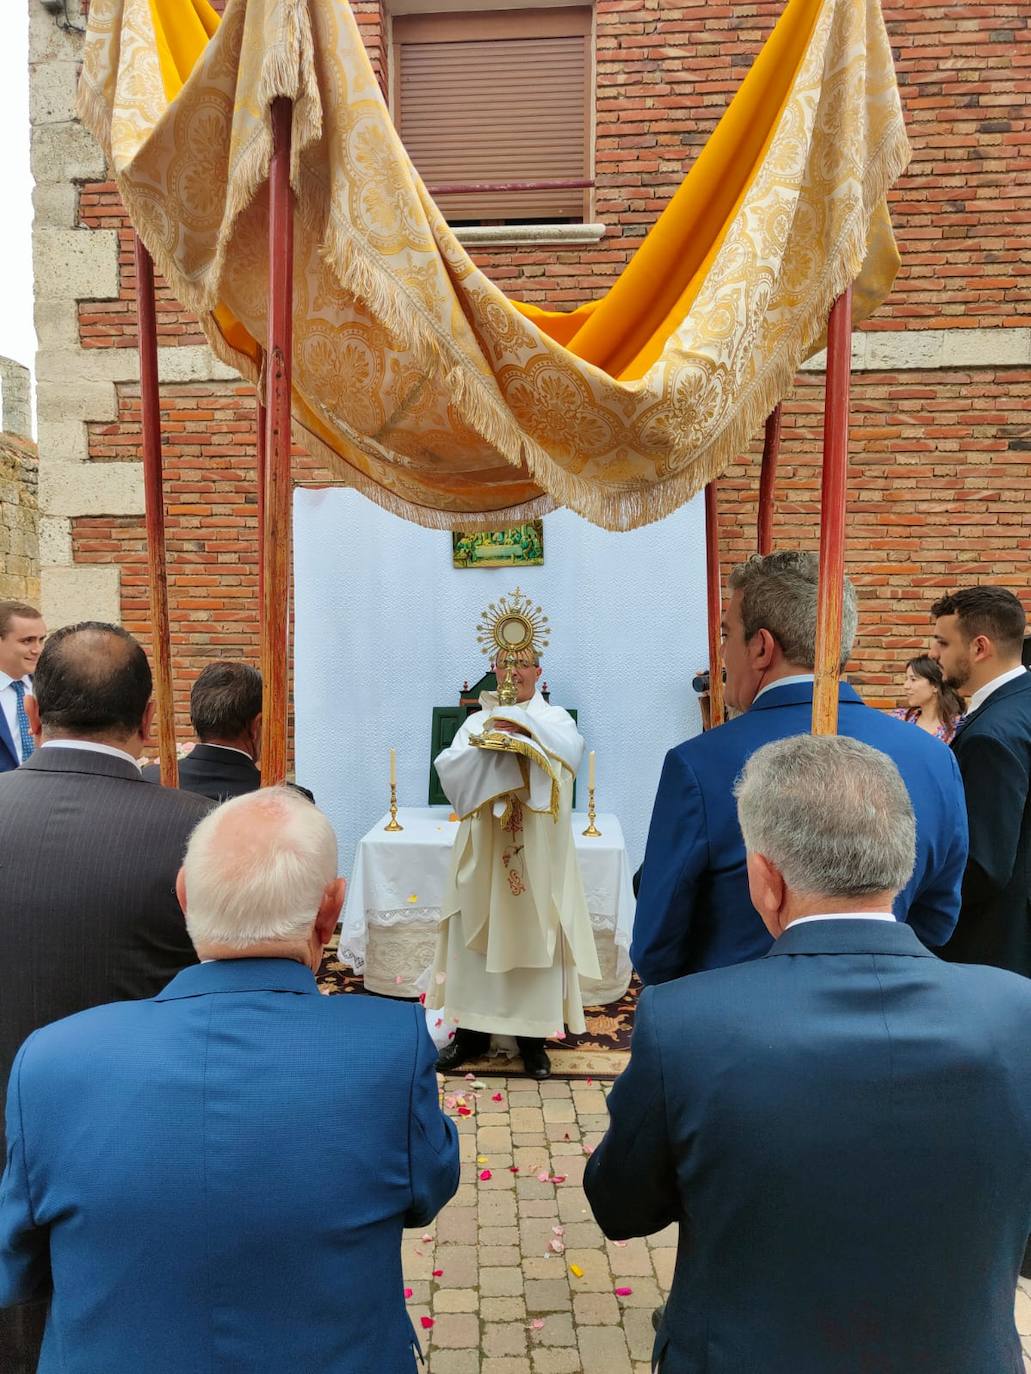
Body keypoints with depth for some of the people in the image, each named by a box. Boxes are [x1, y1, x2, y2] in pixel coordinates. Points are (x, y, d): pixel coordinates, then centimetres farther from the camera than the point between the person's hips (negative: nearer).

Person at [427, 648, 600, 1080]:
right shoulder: (477, 721, 11)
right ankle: (471, 1030, 18)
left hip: (536, 852, -2)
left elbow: (572, 747, -17)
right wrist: (490, 745, -18)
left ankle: (532, 1035, 14)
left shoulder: (554, 718, 6)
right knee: (475, 934, 5)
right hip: (484, 849, 2)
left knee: (533, 935, 1)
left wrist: (524, 727, -24)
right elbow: (448, 767, -5)